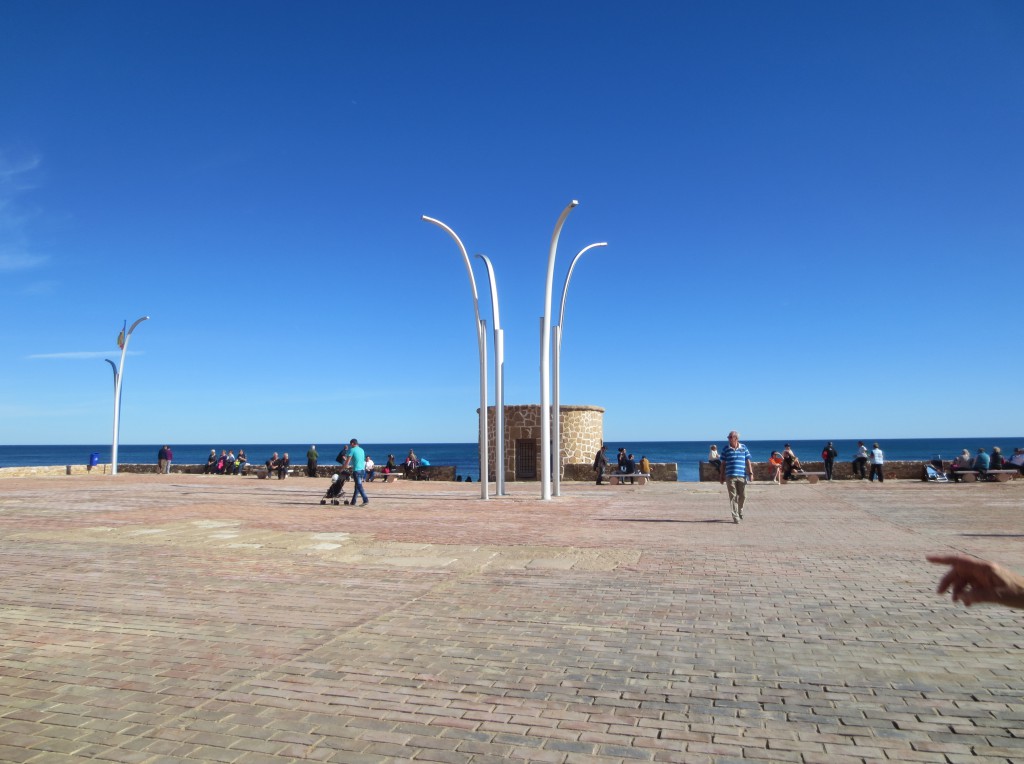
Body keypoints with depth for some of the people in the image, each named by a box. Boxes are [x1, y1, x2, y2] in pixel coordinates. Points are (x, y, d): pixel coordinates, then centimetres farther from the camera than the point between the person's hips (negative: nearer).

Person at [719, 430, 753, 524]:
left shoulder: (743, 448, 7)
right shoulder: (726, 449, 5)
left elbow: (748, 461, 10)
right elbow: (723, 463, 8)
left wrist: (751, 473, 2)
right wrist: (721, 476, 6)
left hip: (742, 476, 1)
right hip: (730, 476, -1)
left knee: (742, 496, 7)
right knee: (733, 497, -4)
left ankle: (740, 511, 34)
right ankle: (735, 516, 0)